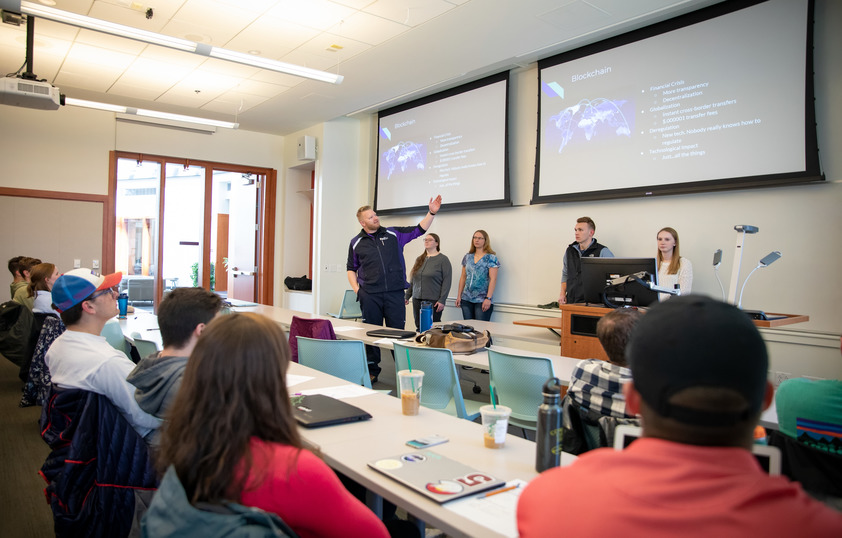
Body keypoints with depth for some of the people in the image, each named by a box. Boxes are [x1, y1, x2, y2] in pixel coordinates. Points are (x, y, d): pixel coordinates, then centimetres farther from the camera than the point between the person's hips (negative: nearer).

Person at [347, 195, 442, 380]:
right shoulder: (356, 242, 8)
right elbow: (351, 268, 15)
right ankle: (372, 370, 20)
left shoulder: (393, 234, 8)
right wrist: (356, 289, 2)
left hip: (395, 293, 0)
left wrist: (432, 213, -6)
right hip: (369, 295, 1)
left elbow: (419, 230, 6)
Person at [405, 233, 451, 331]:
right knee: (419, 327, 5)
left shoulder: (443, 259, -1)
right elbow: (412, 281, 21)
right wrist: (407, 296, 15)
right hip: (417, 300, 5)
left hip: (433, 301, -5)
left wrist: (442, 300, -14)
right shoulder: (419, 259, 16)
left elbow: (446, 282, -8)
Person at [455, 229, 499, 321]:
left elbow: (493, 279, -9)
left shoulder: (491, 258, -3)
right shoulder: (467, 257, 13)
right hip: (466, 299, 5)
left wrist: (488, 298, -17)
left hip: (482, 300, -5)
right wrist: (459, 295, 10)